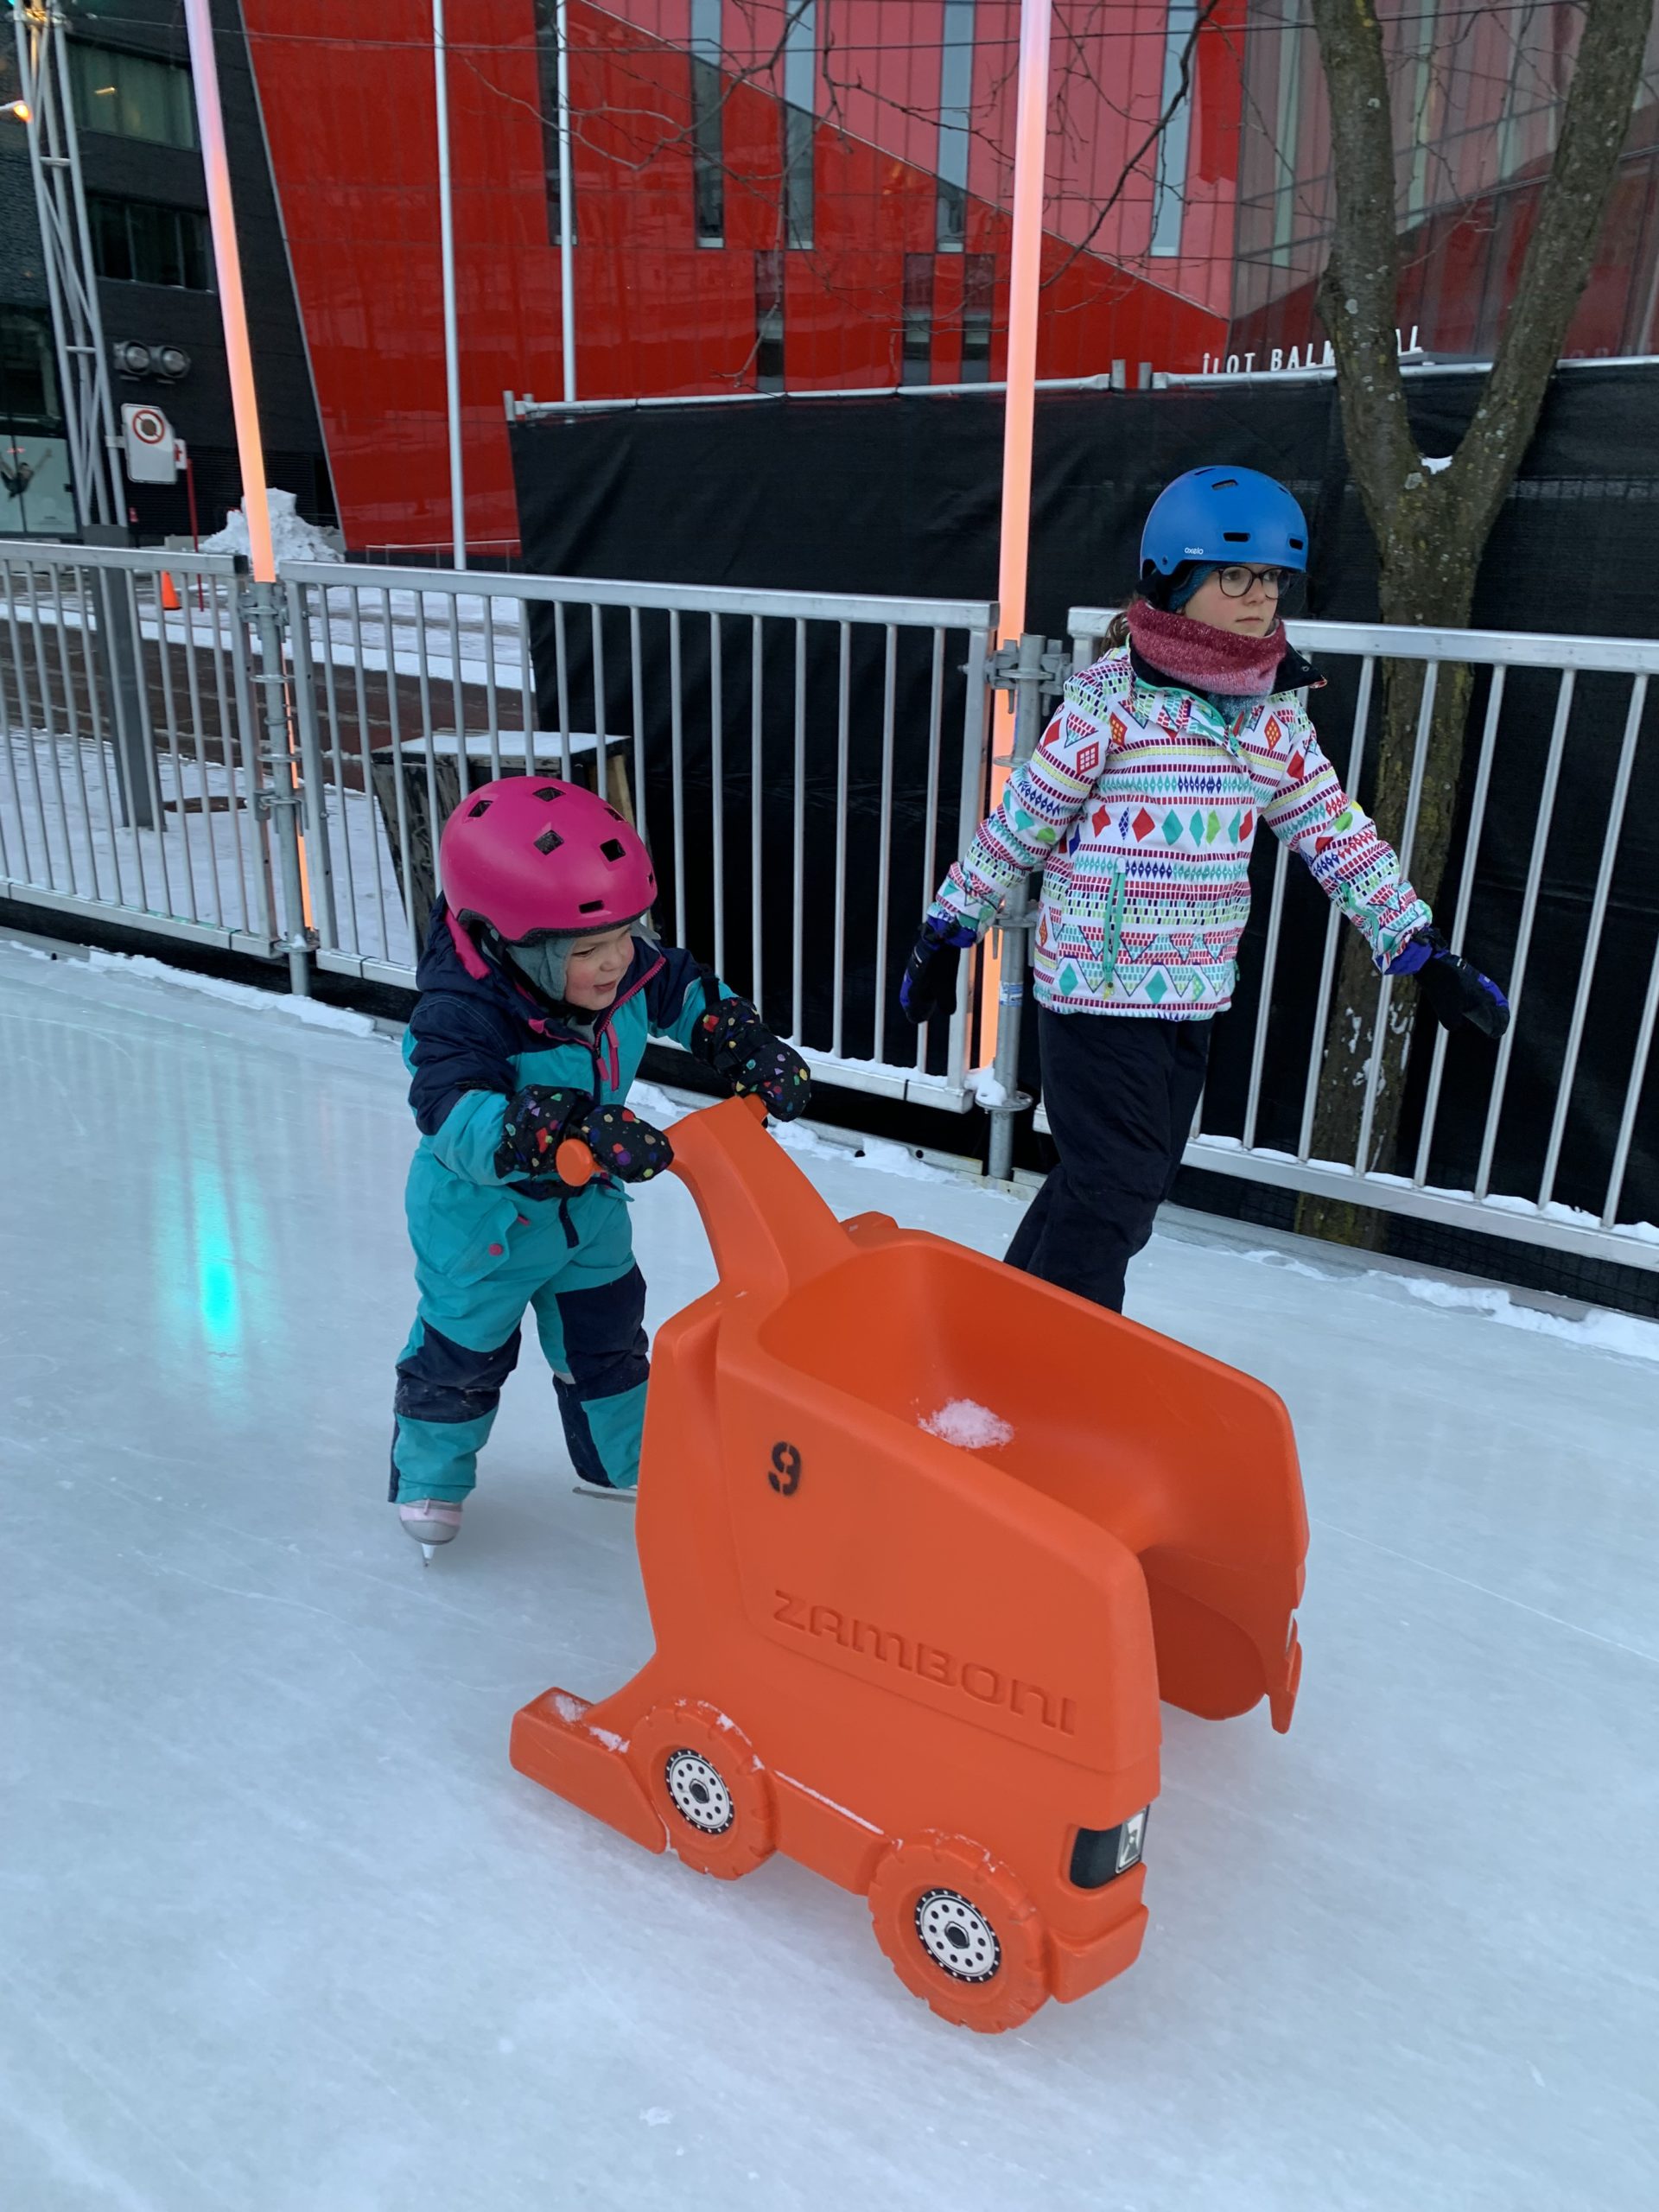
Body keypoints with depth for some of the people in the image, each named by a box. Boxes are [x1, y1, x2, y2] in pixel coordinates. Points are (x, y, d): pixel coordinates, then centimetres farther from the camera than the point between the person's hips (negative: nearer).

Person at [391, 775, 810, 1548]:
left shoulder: (629, 970, -17)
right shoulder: (461, 1013, -36)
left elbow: (691, 996, 3)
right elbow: (459, 1116, -50)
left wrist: (751, 1049, -10)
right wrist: (572, 1130, -62)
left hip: (588, 1205, 6)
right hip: (483, 1219, -5)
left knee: (606, 1337, 21)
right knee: (463, 1351, 13)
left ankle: (620, 1460, 45)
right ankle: (431, 1476, 40)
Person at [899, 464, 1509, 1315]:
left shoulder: (1276, 714, 6)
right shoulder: (1112, 696, -11)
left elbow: (1339, 836, 11)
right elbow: (1018, 821, -6)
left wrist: (1425, 955, 9)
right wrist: (944, 935, -1)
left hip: (1193, 996, 7)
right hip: (1096, 983, -7)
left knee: (1133, 1184, 14)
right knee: (1115, 1187, -6)